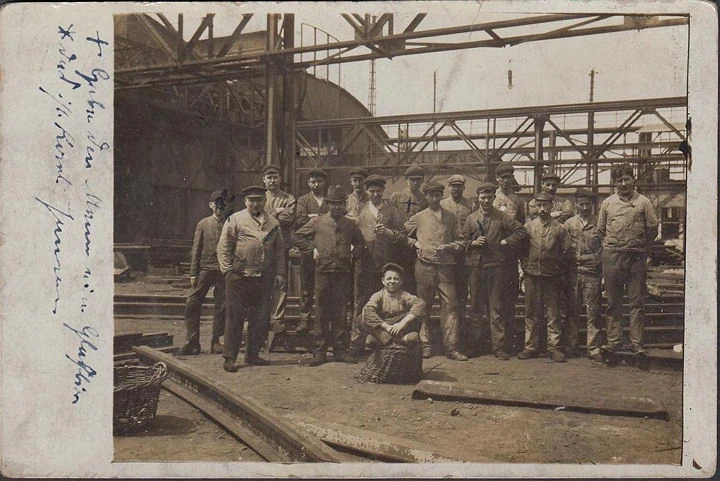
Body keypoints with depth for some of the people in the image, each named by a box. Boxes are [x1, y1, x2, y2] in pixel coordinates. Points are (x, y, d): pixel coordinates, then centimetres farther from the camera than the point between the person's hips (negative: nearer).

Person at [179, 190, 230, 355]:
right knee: (192, 303, -6)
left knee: (222, 307, 3)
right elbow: (196, 249, 6)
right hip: (205, 269, 0)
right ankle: (192, 342, 3)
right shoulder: (203, 224, 7)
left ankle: (216, 342, 15)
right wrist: (193, 273, 0)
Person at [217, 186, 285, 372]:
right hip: (239, 277, -4)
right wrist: (227, 271, -6)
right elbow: (223, 247, 0)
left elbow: (280, 250, 16)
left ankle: (252, 354, 21)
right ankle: (229, 357, 6)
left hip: (264, 278, 4)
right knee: (235, 316, -1)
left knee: (261, 318, 8)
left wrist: (280, 273, 9)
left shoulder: (273, 223, 14)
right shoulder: (235, 220, 2)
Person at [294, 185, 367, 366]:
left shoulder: (350, 225, 10)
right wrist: (311, 250, 1)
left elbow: (360, 243, 24)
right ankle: (320, 351, 10)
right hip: (322, 272, -2)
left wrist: (353, 255, 8)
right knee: (322, 312, 3)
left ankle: (339, 350, 15)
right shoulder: (317, 222, 4)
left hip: (343, 272, 2)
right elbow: (298, 236, 10)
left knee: (340, 312, 6)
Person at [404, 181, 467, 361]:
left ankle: (452, 347, -3)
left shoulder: (450, 218, 13)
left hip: (446, 267, 0)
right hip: (424, 266, 0)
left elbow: (460, 241, 12)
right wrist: (414, 243, 2)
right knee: (423, 307, 3)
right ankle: (425, 345, 13)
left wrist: (449, 247, -6)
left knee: (450, 305, -5)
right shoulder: (418, 218, 10)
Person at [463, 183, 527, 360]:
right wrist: (473, 243, -5)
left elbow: (521, 232, 2)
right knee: (476, 307, 7)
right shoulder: (471, 218, 11)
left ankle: (499, 346, 3)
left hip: (496, 267, -2)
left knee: (497, 307, -1)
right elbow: (463, 240, 13)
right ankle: (475, 345, 17)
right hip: (476, 266, 2)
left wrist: (505, 242, -5)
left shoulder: (502, 217, 4)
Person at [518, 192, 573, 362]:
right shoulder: (528, 227, 6)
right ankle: (530, 347, 13)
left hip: (552, 276, -1)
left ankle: (554, 347, 8)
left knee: (553, 313, 2)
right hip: (532, 276, 1)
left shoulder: (559, 228, 3)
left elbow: (567, 251, 6)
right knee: (531, 313, 6)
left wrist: (558, 267, 3)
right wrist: (526, 265, 6)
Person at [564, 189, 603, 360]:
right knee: (572, 310, 6)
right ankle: (571, 345, 15)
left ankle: (593, 348, 8)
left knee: (593, 311, 1)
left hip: (592, 273, -2)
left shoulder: (600, 223, 2)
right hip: (573, 272, 2)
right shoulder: (569, 223, 8)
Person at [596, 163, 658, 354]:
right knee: (613, 302, 5)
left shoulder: (643, 202, 4)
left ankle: (637, 343, 6)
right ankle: (614, 340, 13)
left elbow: (653, 228, 6)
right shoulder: (607, 203, 9)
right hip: (612, 257, 1)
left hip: (636, 258, -1)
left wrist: (642, 249, 8)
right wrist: (610, 246, 8)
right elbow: (600, 229, 15)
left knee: (637, 301, 1)